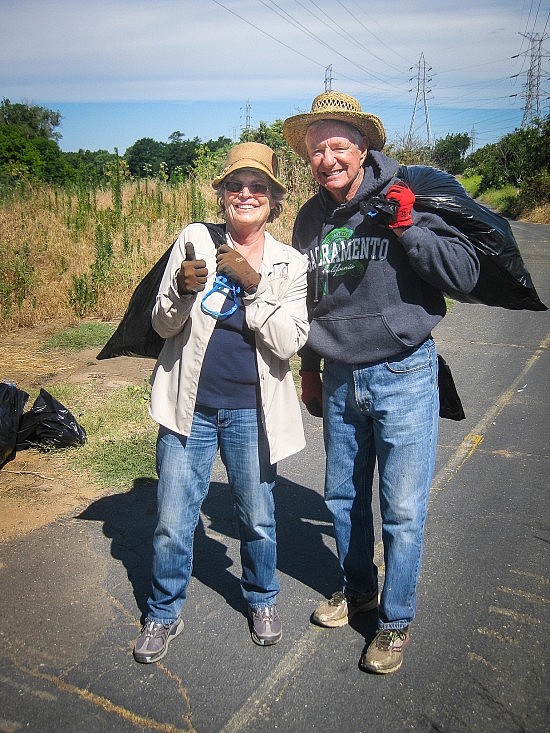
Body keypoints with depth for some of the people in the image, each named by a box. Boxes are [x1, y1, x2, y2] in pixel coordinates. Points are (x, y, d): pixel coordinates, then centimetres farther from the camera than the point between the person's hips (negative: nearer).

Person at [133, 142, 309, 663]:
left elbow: (288, 343, -11)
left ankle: (262, 600, 43)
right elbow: (163, 326, 0)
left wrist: (254, 284, -21)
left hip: (251, 411, 0)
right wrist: (183, 291, -21)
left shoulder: (289, 264, 0)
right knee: (172, 524, 8)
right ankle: (164, 614, 33)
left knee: (257, 519, 15)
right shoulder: (194, 241, 0)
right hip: (190, 406, 0)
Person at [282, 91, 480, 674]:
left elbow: (466, 275, -15)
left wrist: (407, 228, -25)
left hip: (403, 376, -5)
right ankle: (358, 589, 41)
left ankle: (396, 621, 24)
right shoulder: (310, 220, 5)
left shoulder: (401, 201, -9)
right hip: (340, 379, 5)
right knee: (343, 496, 17)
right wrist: (309, 369, 20)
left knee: (402, 510, 3)